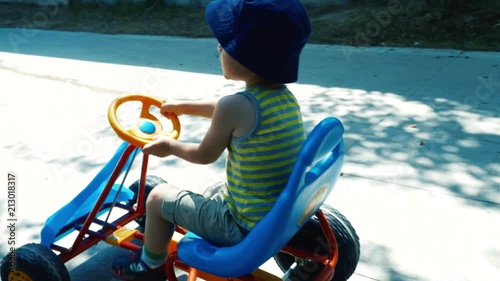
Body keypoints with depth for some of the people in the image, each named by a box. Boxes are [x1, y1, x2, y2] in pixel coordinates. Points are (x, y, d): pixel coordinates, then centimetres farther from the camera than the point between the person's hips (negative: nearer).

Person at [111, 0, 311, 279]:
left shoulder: (236, 105, -25)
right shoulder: (286, 98, 0)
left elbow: (205, 155, -8)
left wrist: (170, 145, 12)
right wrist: (185, 107, 30)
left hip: (246, 227, -8)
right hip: (284, 216, 8)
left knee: (159, 196, 9)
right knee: (216, 190, 33)